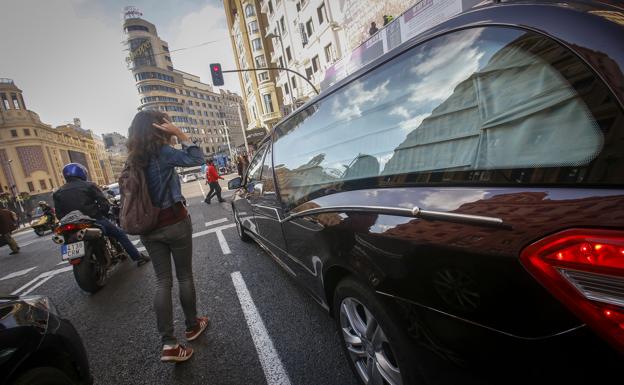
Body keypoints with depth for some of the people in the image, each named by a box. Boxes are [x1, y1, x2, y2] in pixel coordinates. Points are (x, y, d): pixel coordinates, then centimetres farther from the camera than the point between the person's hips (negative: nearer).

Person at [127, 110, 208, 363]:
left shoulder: (134, 159, 7)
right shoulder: (161, 152, -14)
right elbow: (196, 159, -18)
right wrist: (179, 134, -14)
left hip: (149, 228, 6)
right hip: (175, 223, -6)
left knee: (163, 281, 9)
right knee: (185, 277, 10)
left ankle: (168, 343, 8)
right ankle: (192, 326, 28)